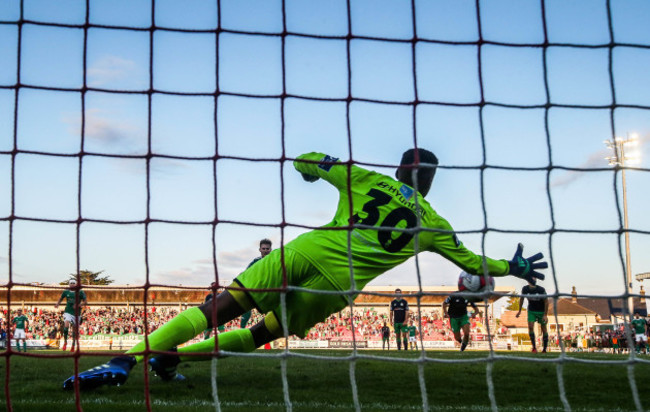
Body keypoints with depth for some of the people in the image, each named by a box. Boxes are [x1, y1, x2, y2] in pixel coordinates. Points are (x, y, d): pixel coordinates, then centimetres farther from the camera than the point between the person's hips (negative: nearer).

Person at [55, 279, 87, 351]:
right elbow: (61, 298, 21)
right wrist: (57, 304, 3)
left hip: (76, 313, 0)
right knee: (66, 325, -23)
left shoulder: (80, 292, -3)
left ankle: (73, 345, 23)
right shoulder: (66, 292, 4)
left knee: (75, 330, 6)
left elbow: (86, 301, -4)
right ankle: (65, 341, -4)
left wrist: (79, 305, -20)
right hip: (68, 312, 0)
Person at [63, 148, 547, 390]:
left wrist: (316, 166, 43)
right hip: (337, 285, 0)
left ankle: (127, 360, -16)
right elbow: (473, 262, 24)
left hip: (306, 253, 0)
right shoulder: (433, 224, 15)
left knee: (222, 310, -4)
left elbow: (305, 161, 19)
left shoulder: (367, 179, 15)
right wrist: (513, 267, 40)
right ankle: (170, 359, 11)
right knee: (262, 333, 18)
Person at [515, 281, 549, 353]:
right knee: (530, 327, -15)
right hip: (531, 311, 2)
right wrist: (519, 311, 9)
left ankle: (544, 349, 17)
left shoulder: (541, 290, -22)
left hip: (541, 311, -2)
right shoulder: (525, 289, -15)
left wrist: (545, 315, -16)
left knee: (543, 329, 3)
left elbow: (546, 302, -14)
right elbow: (521, 298, 4)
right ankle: (534, 347, -7)